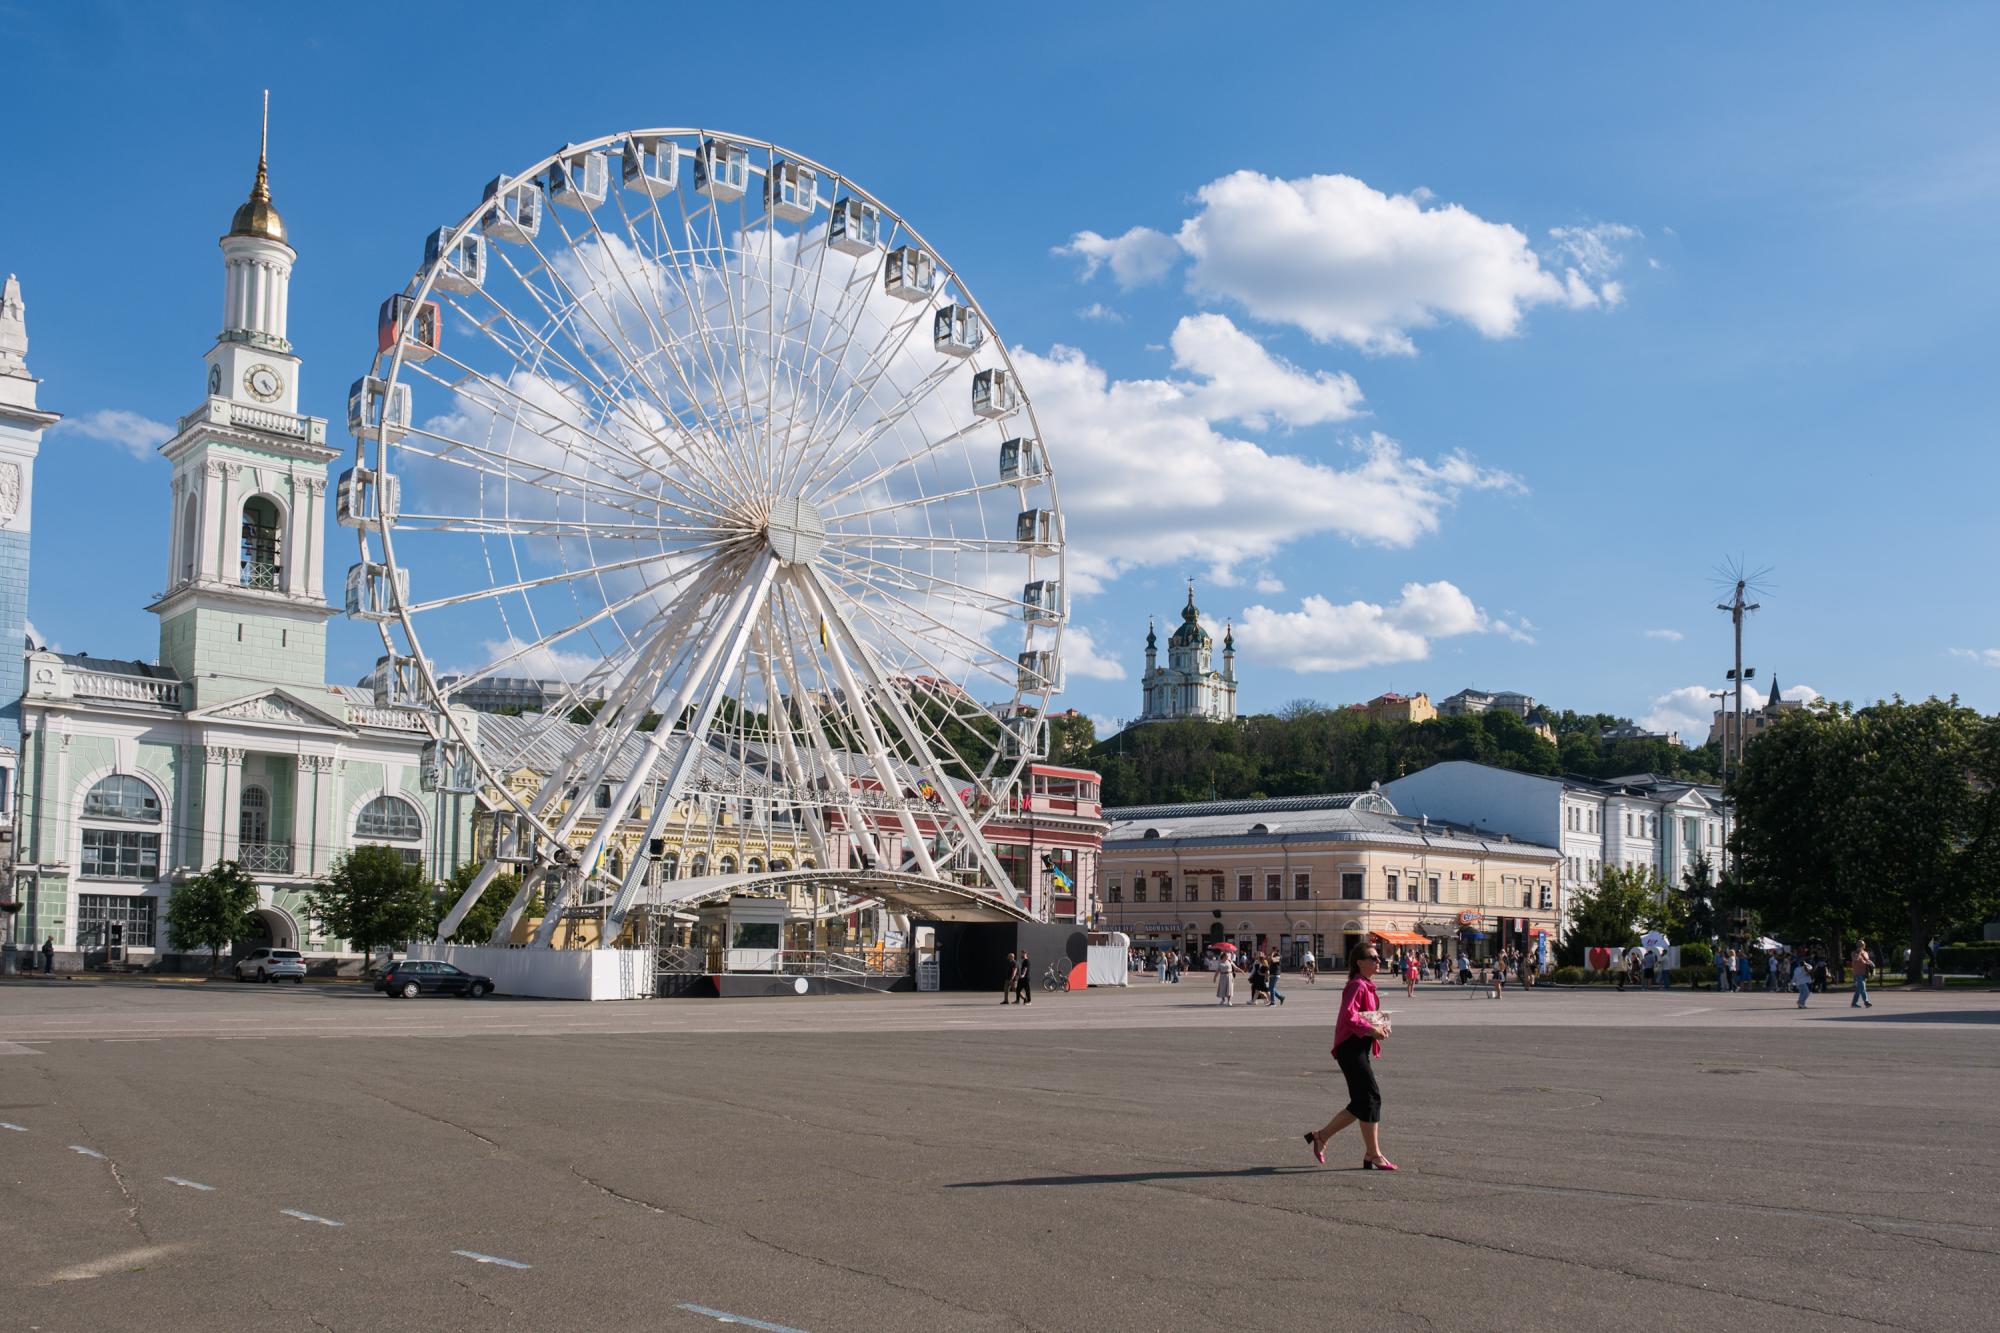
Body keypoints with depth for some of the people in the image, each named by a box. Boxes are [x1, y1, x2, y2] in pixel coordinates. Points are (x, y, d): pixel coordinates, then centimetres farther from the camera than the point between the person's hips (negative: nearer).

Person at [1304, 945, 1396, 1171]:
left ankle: (1320, 1136, 18)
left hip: (1361, 1048, 10)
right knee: (1371, 1097, -8)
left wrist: (1377, 1027, 11)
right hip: (1351, 1047, -10)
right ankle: (1373, 1155, -1)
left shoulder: (1367, 985, 18)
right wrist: (1371, 1030, -21)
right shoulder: (1357, 985, -13)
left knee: (1362, 1103, 11)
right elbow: (1349, 1015, -26)